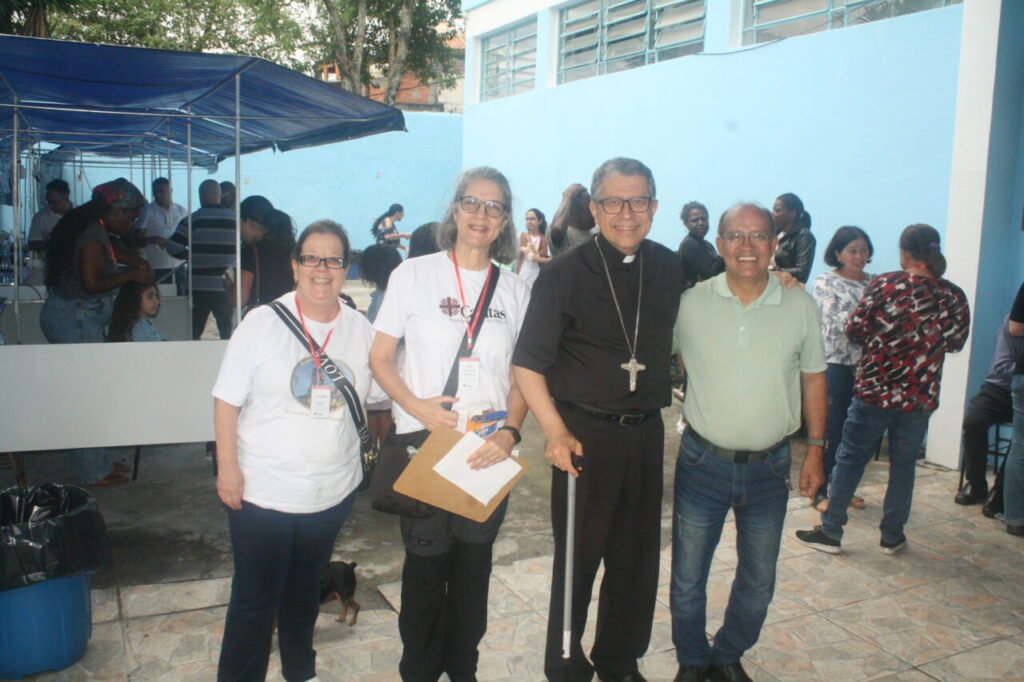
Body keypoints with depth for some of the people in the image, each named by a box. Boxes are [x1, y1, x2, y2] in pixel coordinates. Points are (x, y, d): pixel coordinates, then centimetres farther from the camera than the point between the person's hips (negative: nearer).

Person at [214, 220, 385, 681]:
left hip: (333, 490, 4)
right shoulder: (263, 323, -10)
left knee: (306, 589, 23)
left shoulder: (360, 329, -1)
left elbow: (376, 394, 7)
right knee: (255, 597, 6)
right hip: (262, 490, -3)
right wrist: (227, 465, -12)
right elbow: (227, 400, -8)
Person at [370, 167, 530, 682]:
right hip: (423, 444, -2)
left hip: (490, 449, 3)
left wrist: (509, 432, -8)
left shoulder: (515, 290, 5)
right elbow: (379, 358, -1)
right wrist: (416, 405, -17)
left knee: (474, 561, 13)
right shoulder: (414, 274, -2)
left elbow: (522, 375, 8)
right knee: (426, 561, 7)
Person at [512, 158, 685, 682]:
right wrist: (555, 431, -20)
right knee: (577, 556, 8)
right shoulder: (565, 274, -10)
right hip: (585, 432, -4)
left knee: (637, 556, 15)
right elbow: (527, 363, -13)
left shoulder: (668, 269, 4)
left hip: (646, 432, 4)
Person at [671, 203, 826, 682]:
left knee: (758, 582, 16)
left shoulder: (800, 305, -3)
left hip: (769, 467, 2)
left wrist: (815, 449, 5)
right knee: (687, 579, 10)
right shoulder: (690, 303, -7)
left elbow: (813, 378, 6)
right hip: (702, 462, -1)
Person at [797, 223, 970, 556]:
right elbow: (955, 342, 11)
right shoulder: (954, 297, -2)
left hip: (874, 390, -3)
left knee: (850, 459, 7)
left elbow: (854, 330, -8)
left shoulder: (884, 284, -12)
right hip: (920, 397, 3)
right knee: (903, 465, 15)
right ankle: (892, 536, 24)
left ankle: (830, 532, 13)